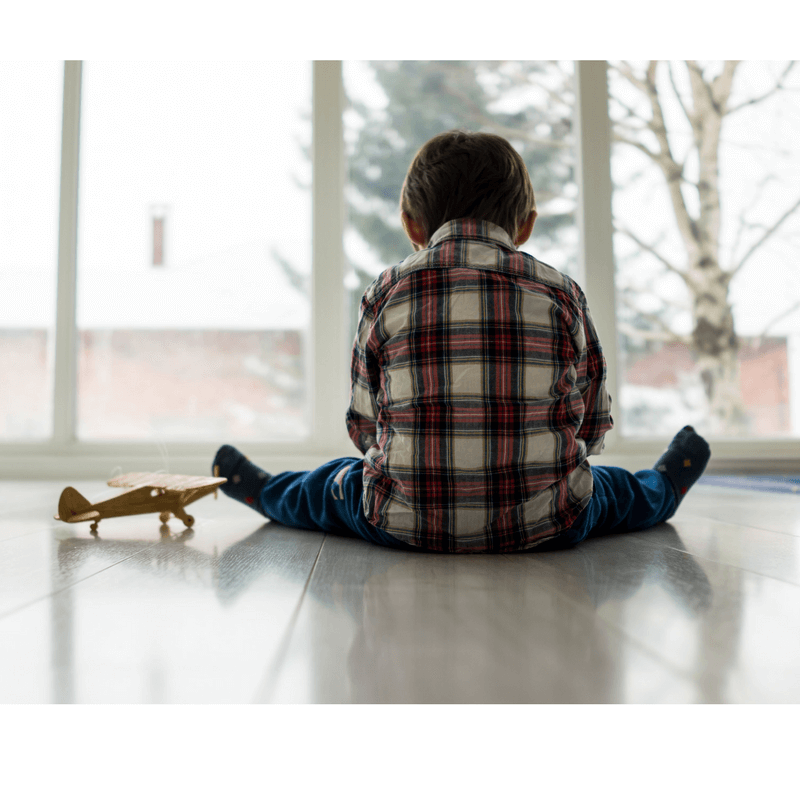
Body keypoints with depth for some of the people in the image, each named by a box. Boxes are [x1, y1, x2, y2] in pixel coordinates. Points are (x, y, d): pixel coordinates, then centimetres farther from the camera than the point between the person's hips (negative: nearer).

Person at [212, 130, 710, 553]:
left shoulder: (386, 293, -3)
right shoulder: (560, 292, -1)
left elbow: (364, 425, 4)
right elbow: (592, 422, 6)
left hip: (404, 524, 0)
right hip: (543, 525, 1)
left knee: (331, 486, 31)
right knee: (609, 489, 33)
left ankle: (263, 492, 58)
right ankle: (663, 489, 62)